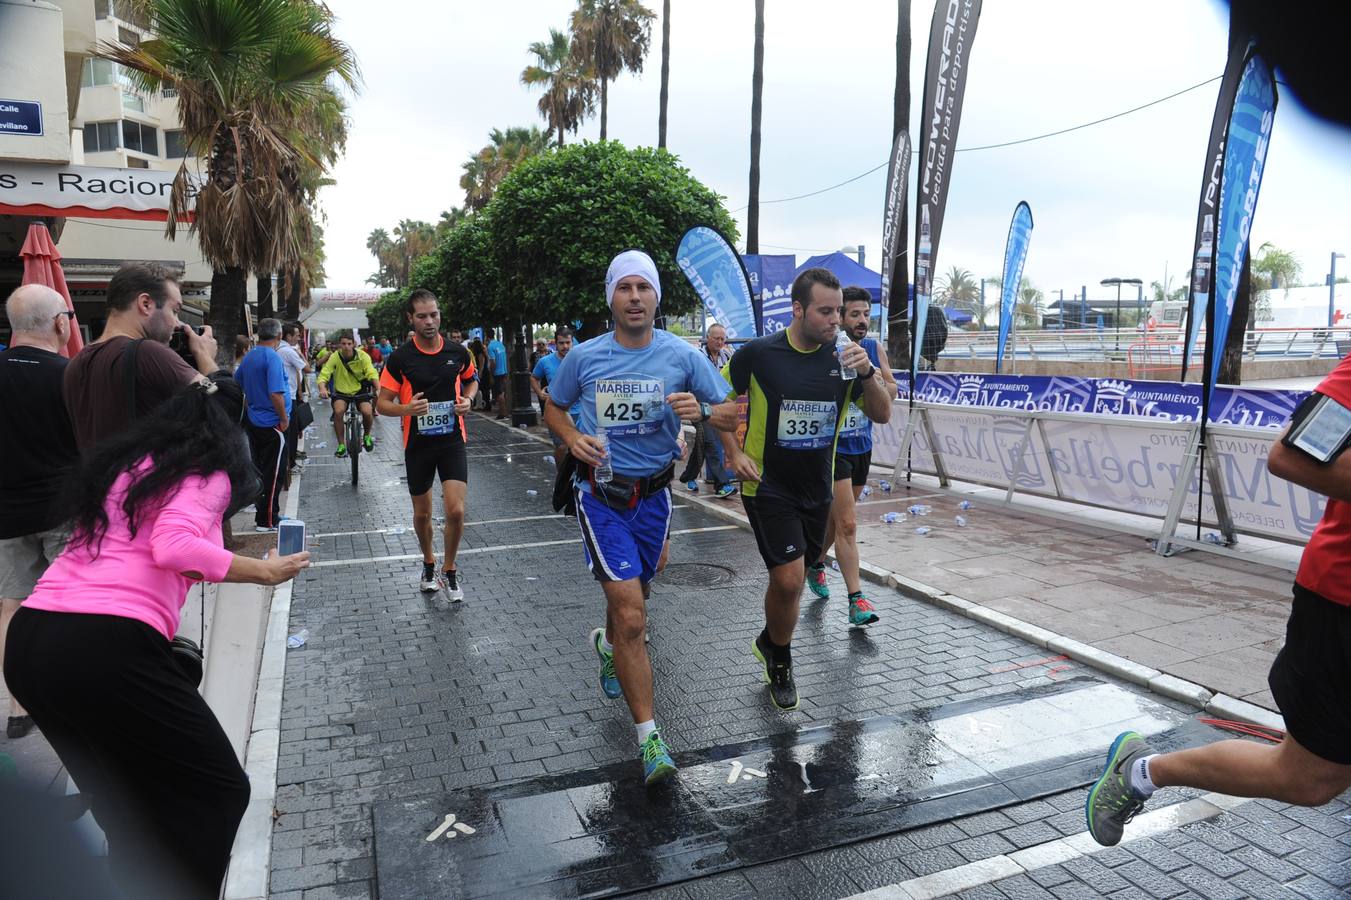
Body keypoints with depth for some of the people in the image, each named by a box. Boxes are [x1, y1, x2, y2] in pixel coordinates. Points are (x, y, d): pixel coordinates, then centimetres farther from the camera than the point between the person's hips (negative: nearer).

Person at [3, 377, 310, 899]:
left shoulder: (121, 459, 22)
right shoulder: (205, 473, 0)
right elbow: (174, 547, -18)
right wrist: (264, 571, -8)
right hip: (107, 646, -8)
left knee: (126, 801, 24)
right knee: (217, 789, 6)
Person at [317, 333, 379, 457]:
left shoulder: (362, 356, -14)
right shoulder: (335, 357, -14)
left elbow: (372, 373, -23)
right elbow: (323, 375, -19)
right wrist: (322, 388, -40)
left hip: (360, 391, 0)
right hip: (341, 392, 0)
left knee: (367, 412, -24)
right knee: (338, 411, -27)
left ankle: (366, 436, 10)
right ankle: (341, 445, -12)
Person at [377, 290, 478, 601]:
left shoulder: (458, 352, -1)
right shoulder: (400, 358, -8)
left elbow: (471, 379, 19)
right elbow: (382, 403, -4)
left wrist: (468, 399, -2)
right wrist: (406, 409, -25)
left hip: (452, 441, 0)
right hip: (417, 444, 0)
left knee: (456, 511, -11)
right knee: (422, 513, 13)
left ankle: (449, 569, 12)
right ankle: (429, 563, 39)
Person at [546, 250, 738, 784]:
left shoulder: (681, 356, -5)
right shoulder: (584, 357, -6)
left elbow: (733, 414, -1)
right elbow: (553, 408, 10)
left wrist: (701, 412, -24)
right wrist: (573, 438, -11)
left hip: (654, 495, 3)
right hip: (601, 496, -2)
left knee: (631, 596, 22)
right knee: (632, 618, -12)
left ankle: (607, 645, 59)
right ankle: (649, 738, -1)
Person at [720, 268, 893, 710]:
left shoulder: (843, 356, -3)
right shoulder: (759, 354, -13)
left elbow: (882, 415, -3)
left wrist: (867, 373, -20)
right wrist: (734, 453, -8)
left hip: (817, 488, 4)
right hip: (768, 486, -4)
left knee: (790, 579, 15)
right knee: (788, 580, -12)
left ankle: (769, 643, 44)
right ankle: (780, 660, 16)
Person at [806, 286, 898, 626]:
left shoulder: (875, 349, 3)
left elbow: (892, 391, 4)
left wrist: (878, 383, -17)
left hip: (862, 446, 6)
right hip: (833, 447, -6)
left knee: (836, 518, 20)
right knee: (847, 524, -9)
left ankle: (816, 564, 43)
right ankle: (856, 601, -5)